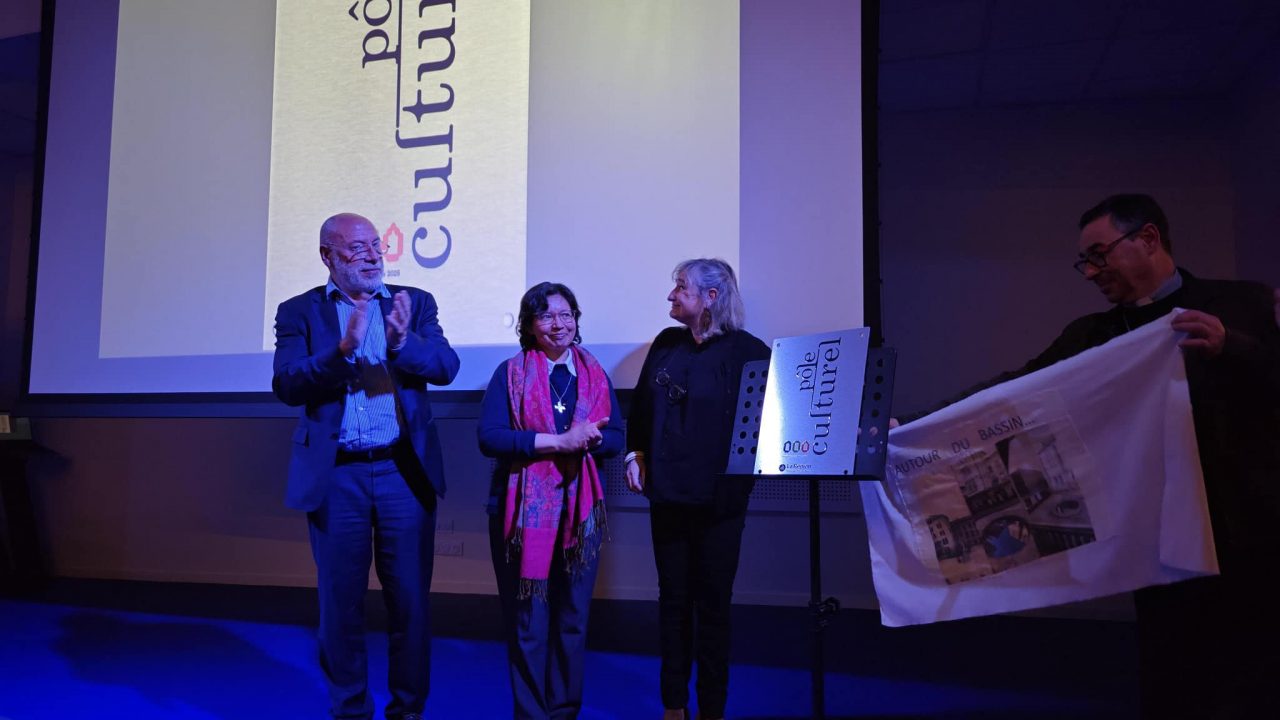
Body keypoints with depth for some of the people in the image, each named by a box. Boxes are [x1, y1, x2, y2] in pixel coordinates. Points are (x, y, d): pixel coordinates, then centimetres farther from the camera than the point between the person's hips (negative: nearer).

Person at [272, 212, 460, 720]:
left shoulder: (415, 302, 7)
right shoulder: (299, 311, 4)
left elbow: (446, 366, -4)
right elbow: (286, 386, -9)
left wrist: (402, 342, -23)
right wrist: (343, 349, -23)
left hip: (405, 472, 1)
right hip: (336, 477, 0)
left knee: (410, 601, 8)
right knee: (341, 603, 9)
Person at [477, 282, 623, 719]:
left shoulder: (595, 375, 10)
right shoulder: (510, 373, 0)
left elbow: (615, 438, 6)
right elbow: (489, 437, -13)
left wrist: (587, 440, -16)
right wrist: (557, 441, -19)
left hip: (579, 508, 3)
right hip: (523, 508, -3)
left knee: (573, 617, 9)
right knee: (527, 620, 3)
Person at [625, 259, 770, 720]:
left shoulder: (747, 351, -7)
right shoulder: (666, 344, 9)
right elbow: (640, 405, 14)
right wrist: (634, 452, 5)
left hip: (717, 498, -4)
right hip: (667, 493, 5)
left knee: (712, 603, 5)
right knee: (673, 599, 12)